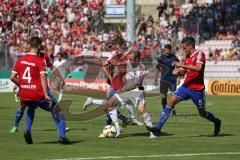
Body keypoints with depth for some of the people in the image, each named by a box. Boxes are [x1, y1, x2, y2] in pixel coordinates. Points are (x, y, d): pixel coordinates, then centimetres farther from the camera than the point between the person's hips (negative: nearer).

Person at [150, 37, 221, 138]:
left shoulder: (200, 54, -11)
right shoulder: (187, 56, 10)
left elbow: (198, 68, -27)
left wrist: (182, 65, -27)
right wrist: (178, 70, -3)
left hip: (197, 89, -6)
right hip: (186, 86, 6)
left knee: (202, 113, 8)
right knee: (171, 102, -12)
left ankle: (216, 122, 41)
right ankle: (157, 129, -16)